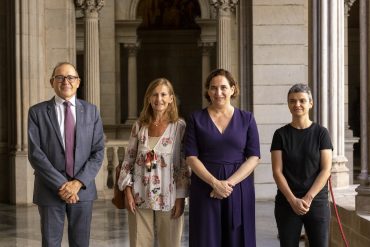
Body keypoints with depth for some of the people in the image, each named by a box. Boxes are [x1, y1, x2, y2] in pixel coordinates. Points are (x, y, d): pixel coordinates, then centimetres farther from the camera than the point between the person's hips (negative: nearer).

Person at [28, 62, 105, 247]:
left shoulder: (91, 111, 5)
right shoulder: (37, 112, -1)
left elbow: (98, 152, 1)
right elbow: (35, 154, -8)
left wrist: (78, 183, -11)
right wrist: (61, 185, -14)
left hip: (83, 189, 2)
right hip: (50, 190, -2)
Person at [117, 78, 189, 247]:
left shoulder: (180, 126, -2)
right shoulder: (139, 126, 6)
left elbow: (185, 164, -3)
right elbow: (128, 160, 8)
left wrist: (181, 197, -7)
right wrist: (128, 191, -1)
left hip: (169, 198, -2)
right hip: (140, 198, 2)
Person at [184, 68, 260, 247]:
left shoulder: (246, 119, 5)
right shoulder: (196, 118, 4)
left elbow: (254, 157, -1)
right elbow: (191, 157, -2)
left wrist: (230, 182, -13)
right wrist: (215, 182, -15)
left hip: (239, 188, 1)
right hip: (205, 189, -1)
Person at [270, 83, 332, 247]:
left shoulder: (321, 133, 2)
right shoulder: (281, 134, 3)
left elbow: (326, 169, -3)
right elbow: (277, 172, -2)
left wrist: (308, 198, -13)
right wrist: (293, 200, -13)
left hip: (317, 201, 0)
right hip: (287, 202, 1)